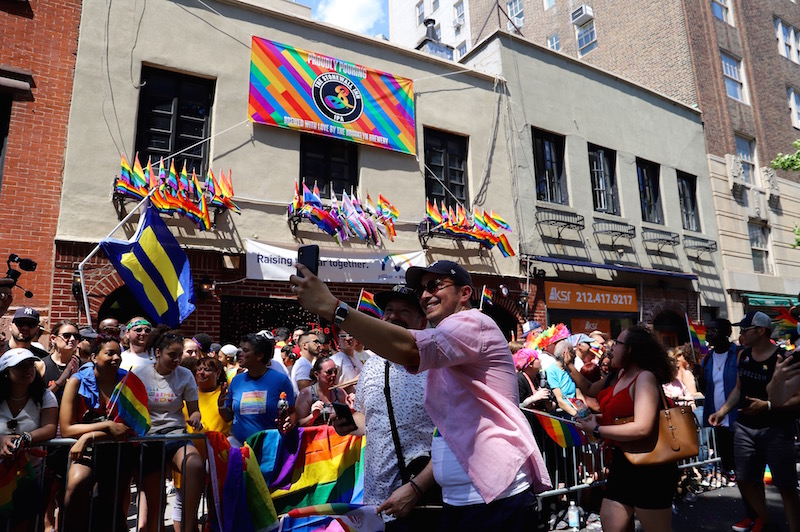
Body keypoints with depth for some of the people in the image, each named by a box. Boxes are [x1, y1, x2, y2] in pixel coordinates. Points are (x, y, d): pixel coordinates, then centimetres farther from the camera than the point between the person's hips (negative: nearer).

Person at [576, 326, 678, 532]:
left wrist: (597, 430, -20)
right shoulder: (620, 376, 9)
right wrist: (570, 366, 16)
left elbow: (642, 428, -28)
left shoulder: (645, 377, -17)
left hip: (648, 468, -8)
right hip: (621, 463, 9)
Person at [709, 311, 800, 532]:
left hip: (776, 429, -6)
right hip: (745, 427, 6)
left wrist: (768, 406, -27)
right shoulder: (743, 355, 5)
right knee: (744, 479, 13)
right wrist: (722, 411, 6)